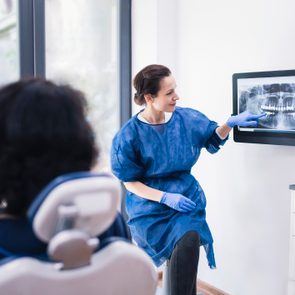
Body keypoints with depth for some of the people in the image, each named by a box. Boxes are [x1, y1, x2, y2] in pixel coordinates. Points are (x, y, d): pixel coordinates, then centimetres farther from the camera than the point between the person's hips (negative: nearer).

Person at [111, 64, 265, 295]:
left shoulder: (187, 118, -1)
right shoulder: (129, 135, -11)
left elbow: (213, 140, 16)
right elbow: (130, 182, -6)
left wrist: (231, 123, -4)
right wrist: (166, 198, -18)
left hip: (186, 198, 3)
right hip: (149, 206, -3)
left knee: (190, 240, -28)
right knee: (188, 243, -27)